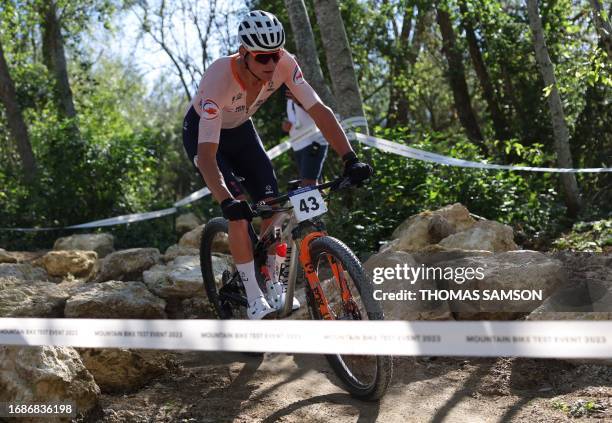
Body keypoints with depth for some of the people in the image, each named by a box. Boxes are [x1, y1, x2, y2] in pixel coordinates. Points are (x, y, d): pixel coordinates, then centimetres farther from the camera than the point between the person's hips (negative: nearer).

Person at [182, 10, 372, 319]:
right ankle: (254, 299, -13)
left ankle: (273, 287, 11)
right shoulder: (218, 79, -41)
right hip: (202, 132, -5)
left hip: (240, 130, 5)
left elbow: (319, 111, -25)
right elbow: (206, 154, -45)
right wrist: (226, 201, -59)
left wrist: (350, 159, -36)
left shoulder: (284, 64, -28)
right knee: (238, 210, -22)